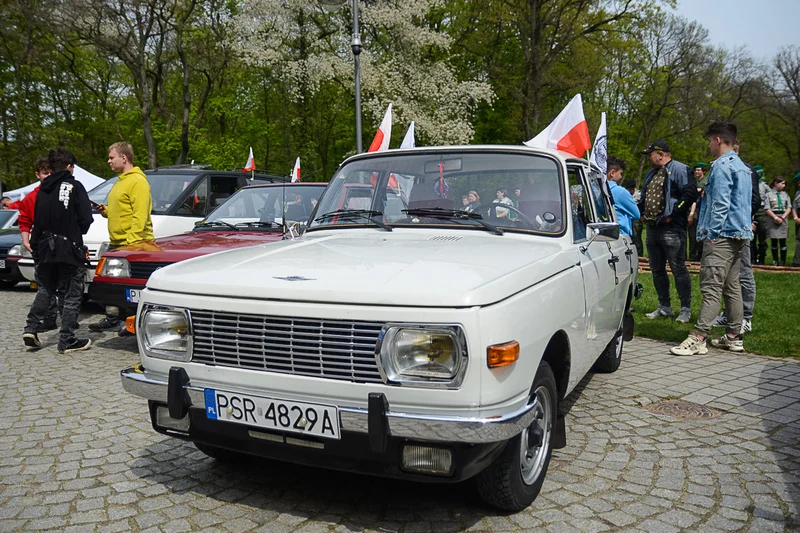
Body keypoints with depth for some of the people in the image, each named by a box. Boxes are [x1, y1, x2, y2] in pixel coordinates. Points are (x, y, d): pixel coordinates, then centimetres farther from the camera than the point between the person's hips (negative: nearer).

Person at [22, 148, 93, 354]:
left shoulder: (43, 190, 9)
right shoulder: (74, 186, -8)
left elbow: (37, 221, 11)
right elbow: (86, 218, -13)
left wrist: (36, 247, 15)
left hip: (46, 249, 6)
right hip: (70, 248, -6)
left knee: (47, 290, 23)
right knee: (73, 295, 3)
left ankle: (30, 329, 14)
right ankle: (67, 340, 3)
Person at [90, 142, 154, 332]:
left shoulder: (137, 181, -12)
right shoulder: (121, 181, 20)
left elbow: (140, 215, -20)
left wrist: (131, 241, -24)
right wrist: (105, 211, 10)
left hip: (133, 244, -10)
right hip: (116, 243, 10)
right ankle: (112, 319, 25)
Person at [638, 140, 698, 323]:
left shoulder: (679, 170, -7)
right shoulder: (652, 174, 21)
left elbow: (690, 194, -18)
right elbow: (644, 197, 29)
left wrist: (672, 215, -18)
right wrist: (642, 213, 11)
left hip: (671, 229, -9)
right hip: (652, 228, 9)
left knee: (678, 268, -5)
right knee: (657, 269, 12)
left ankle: (686, 309, 2)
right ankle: (664, 307, 21)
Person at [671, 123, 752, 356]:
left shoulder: (722, 165, -11)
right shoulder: (743, 167, 20)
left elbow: (720, 203, -18)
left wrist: (712, 233, -16)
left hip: (722, 235, -10)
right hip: (740, 234, 10)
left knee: (711, 287, -14)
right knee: (732, 286, 13)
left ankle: (698, 339, -16)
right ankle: (734, 337, 18)